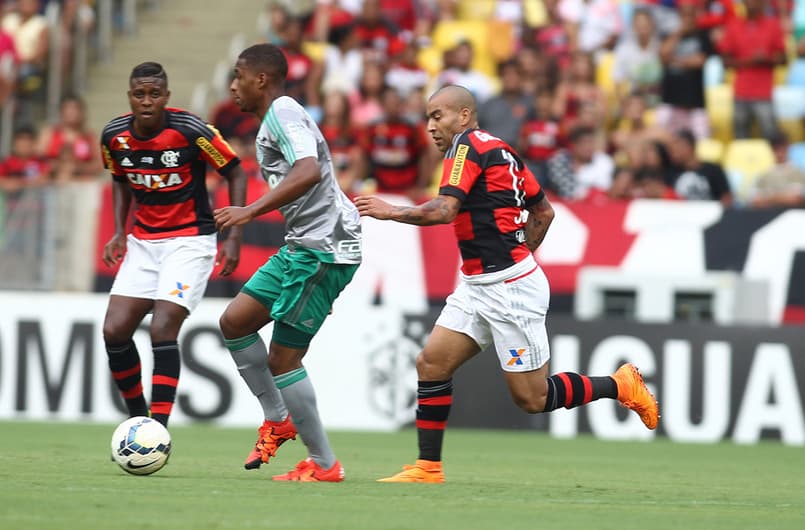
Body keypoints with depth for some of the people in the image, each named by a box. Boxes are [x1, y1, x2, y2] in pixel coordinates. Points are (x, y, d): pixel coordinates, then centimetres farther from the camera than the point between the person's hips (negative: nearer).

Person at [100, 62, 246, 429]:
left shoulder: (190, 131, -18)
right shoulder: (114, 136, -4)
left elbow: (235, 173, -6)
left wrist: (234, 237, -12)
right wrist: (119, 231, 5)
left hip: (190, 240, -5)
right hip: (143, 242, 5)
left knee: (163, 330, -19)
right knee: (114, 331, -4)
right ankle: (138, 419, 15)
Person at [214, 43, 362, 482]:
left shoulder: (283, 112, -11)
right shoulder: (277, 117, 21)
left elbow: (308, 171, -29)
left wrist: (250, 211, -33)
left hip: (323, 248, -10)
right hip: (302, 246, 10)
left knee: (284, 356, -6)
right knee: (235, 320, 8)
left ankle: (324, 465, 0)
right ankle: (277, 420, 16)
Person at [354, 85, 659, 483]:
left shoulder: (468, 145, -12)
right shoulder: (500, 150, 15)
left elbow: (443, 210, -24)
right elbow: (543, 213, 21)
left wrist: (391, 212, -12)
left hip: (510, 287, -10)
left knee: (531, 398, -3)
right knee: (431, 364, 1)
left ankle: (621, 385, 13)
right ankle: (428, 467, 3)